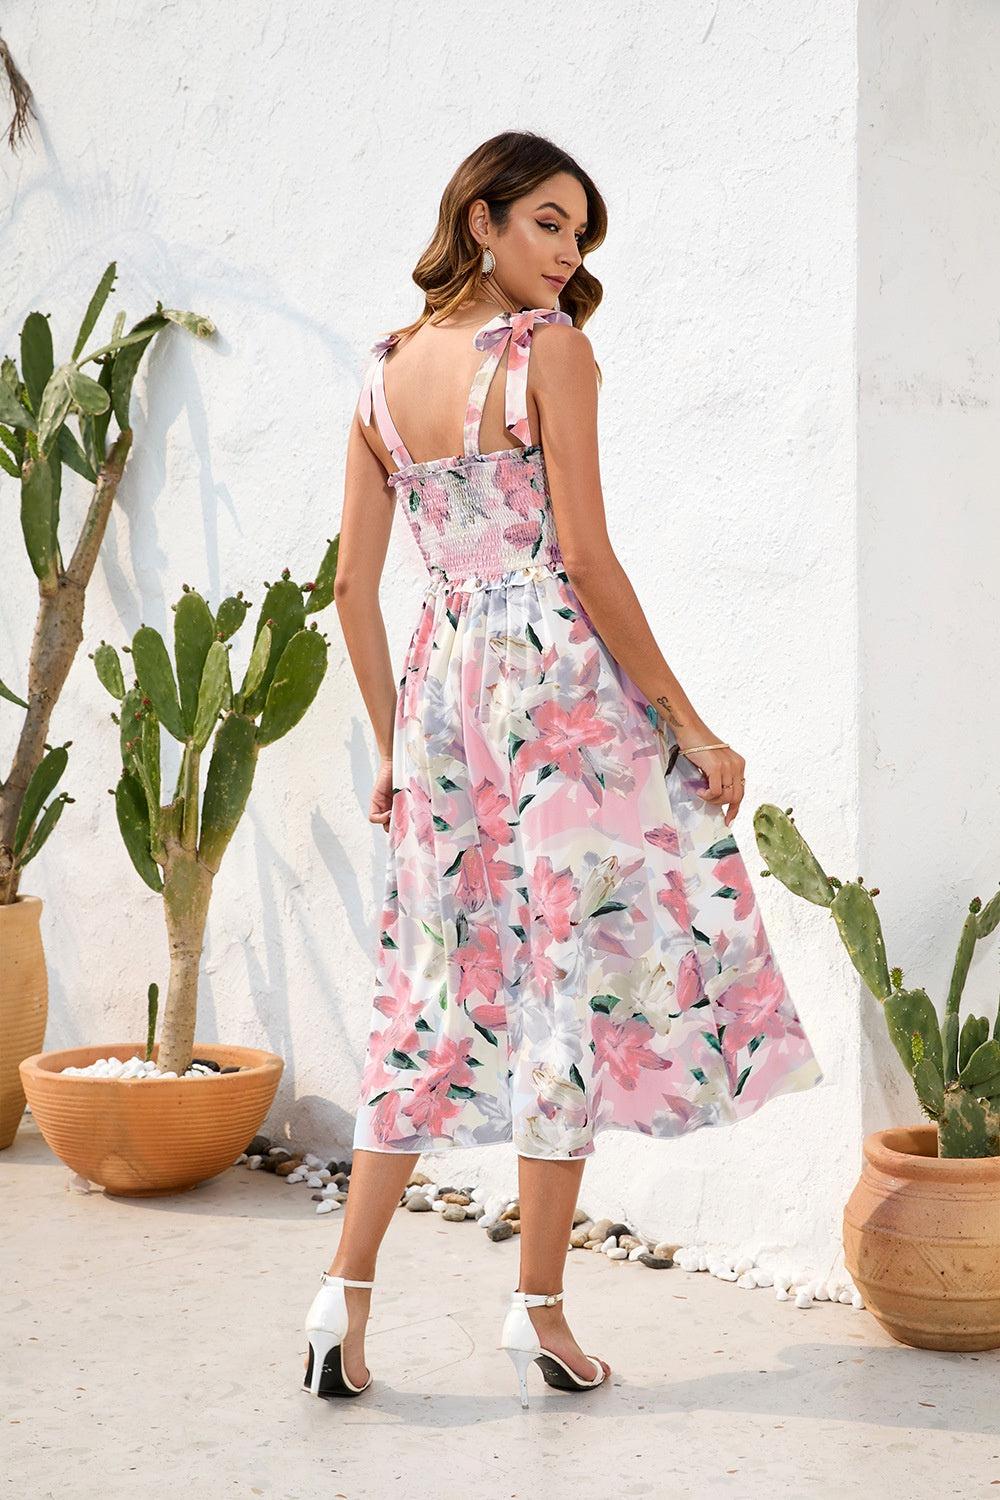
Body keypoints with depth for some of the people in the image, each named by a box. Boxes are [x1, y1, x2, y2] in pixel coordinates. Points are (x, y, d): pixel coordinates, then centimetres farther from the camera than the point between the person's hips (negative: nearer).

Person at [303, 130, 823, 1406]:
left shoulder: (385, 372, 10)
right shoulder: (550, 347, -7)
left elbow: (353, 586, 10)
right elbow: (587, 560, -13)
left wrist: (392, 749, 18)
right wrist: (689, 727, -8)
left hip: (440, 684, 6)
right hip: (559, 678, -6)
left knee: (439, 987, 12)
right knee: (575, 976, 3)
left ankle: (347, 1286, 9)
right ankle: (538, 1303, 8)